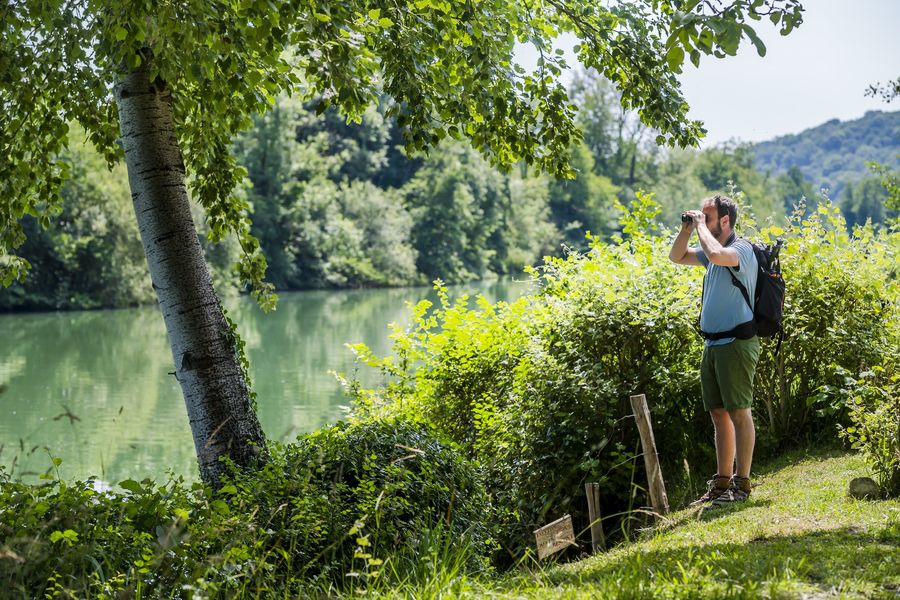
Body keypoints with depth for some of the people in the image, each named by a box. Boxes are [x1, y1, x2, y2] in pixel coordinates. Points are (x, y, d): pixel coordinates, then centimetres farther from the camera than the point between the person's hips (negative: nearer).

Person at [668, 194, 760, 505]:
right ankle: (722, 482, 17)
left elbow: (717, 254, -34)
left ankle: (742, 483, -1)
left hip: (736, 343, -9)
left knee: (739, 412, -5)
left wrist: (702, 226, -17)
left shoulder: (741, 249, -12)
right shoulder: (712, 252, 16)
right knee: (719, 413, 11)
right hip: (712, 344, 9)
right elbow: (677, 257, 28)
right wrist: (687, 229, 11)